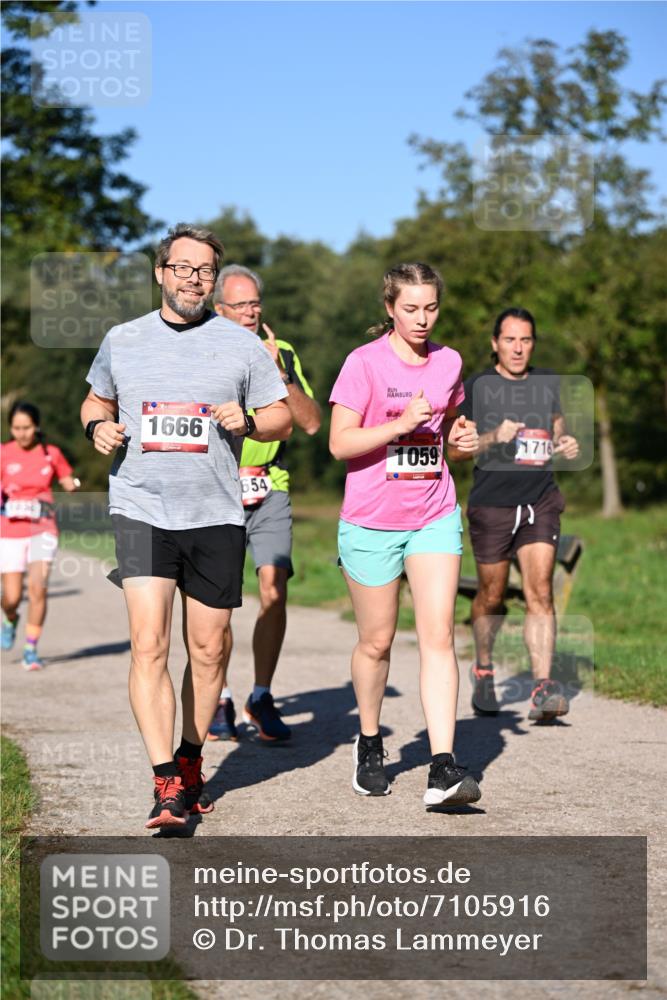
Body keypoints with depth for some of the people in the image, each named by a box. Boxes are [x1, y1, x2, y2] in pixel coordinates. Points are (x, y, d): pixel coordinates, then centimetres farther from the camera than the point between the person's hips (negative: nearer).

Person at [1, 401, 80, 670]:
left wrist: (74, 486, -9)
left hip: (42, 530, 0)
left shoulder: (51, 454, 2)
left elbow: (67, 482, 13)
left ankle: (31, 650, -4)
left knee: (38, 588, -16)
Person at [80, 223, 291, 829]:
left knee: (208, 649, 9)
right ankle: (167, 786, -14)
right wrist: (98, 426, 2)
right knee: (149, 646, -14)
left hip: (216, 515, 1)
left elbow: (282, 418, 10)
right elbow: (97, 399, 24)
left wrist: (247, 422, -11)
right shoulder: (122, 341, 9)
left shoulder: (241, 344, 5)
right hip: (141, 511, -1)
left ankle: (191, 759, 29)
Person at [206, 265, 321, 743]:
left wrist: (278, 373, -11)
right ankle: (220, 702, 11)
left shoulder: (283, 355, 7)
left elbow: (311, 422, -2)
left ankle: (262, 698, -2)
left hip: (270, 492, 1)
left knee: (274, 589, -13)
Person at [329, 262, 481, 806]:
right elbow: (340, 442, -12)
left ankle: (444, 767, -13)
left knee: (439, 637, -9)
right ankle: (369, 742, 33)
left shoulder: (448, 362, 7)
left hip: (434, 517, 3)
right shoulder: (365, 362, -8)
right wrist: (402, 423, -23)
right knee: (376, 641, 8)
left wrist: (462, 436, 1)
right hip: (372, 521, -3)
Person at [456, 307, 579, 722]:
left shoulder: (548, 382, 10)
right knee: (492, 596, 8)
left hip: (541, 502, 2)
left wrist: (568, 444, 1)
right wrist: (493, 437, -20)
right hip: (491, 503, -2)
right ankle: (484, 670, 32)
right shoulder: (477, 387, -1)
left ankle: (543, 688, -16)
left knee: (540, 593, -10)